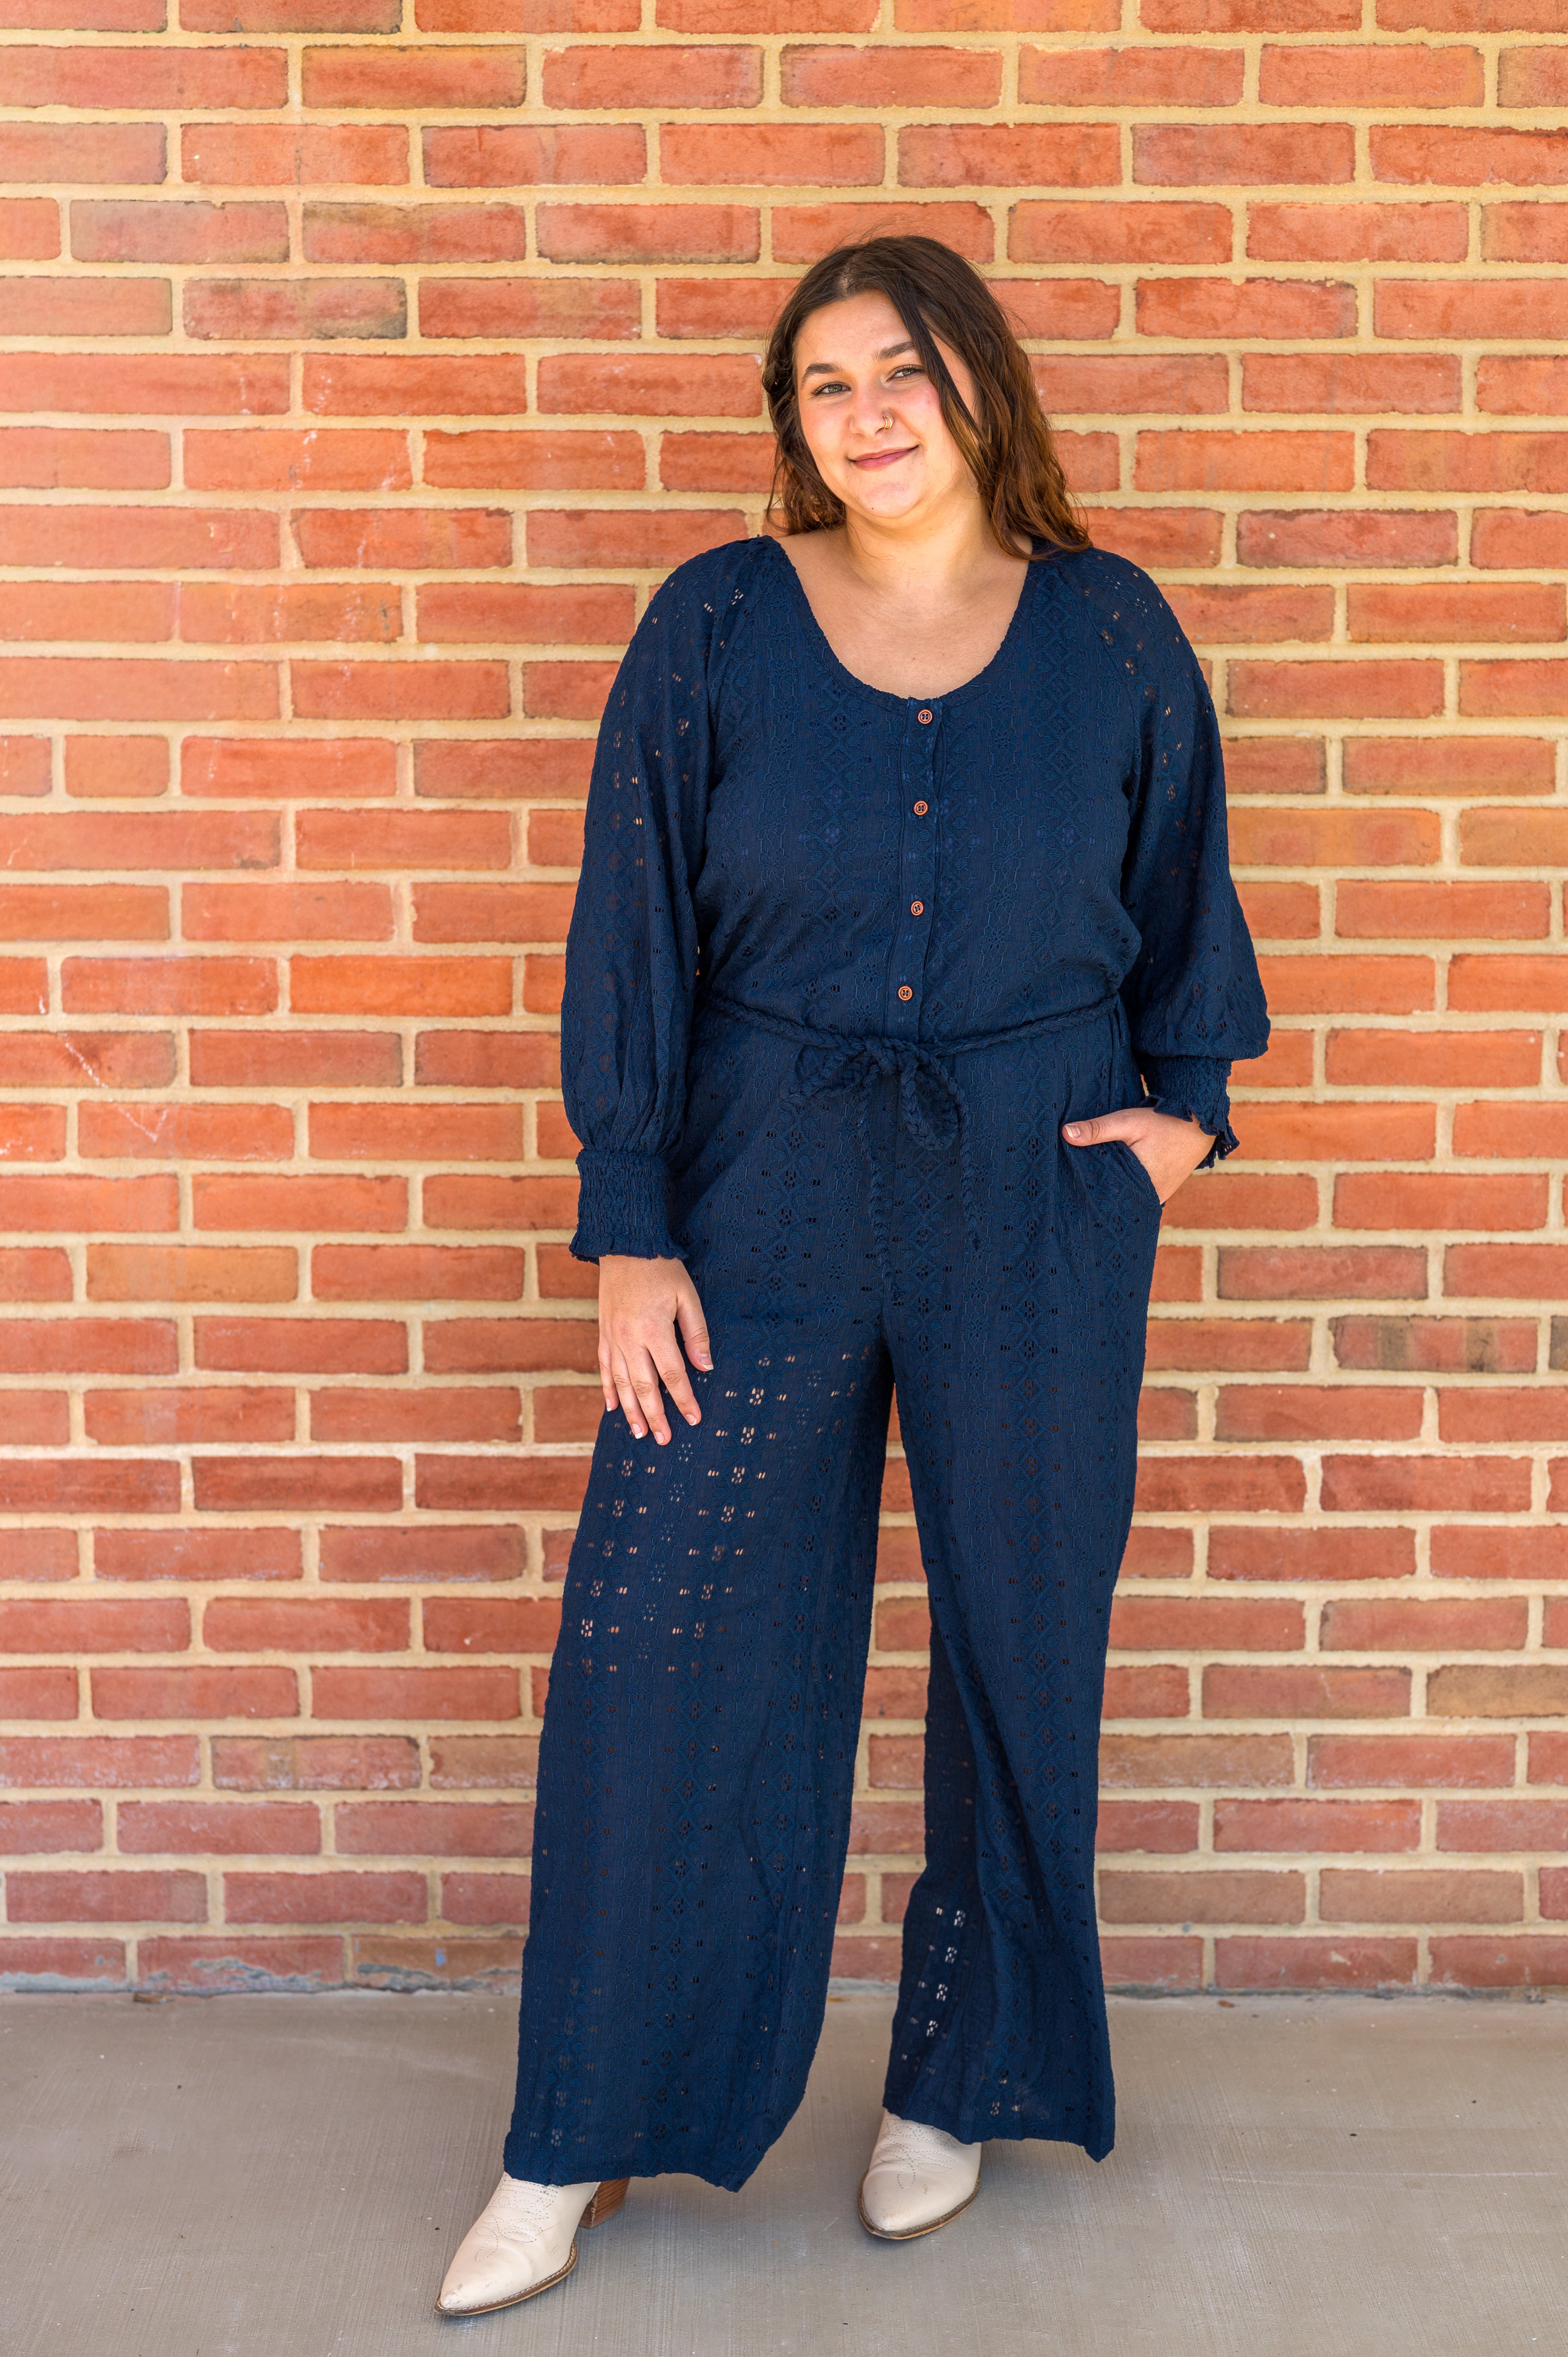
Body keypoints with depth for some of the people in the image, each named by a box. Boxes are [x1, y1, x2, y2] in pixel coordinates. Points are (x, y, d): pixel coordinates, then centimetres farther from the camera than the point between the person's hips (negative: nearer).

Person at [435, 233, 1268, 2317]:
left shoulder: (1111, 633, 1)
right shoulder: (714, 626, -2)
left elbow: (1188, 893, 15)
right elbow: (634, 938, -3)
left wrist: (1186, 1105, 5)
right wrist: (629, 1233, -6)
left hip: (1038, 1205, 1)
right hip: (765, 1188, 0)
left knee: (1020, 1650, 9)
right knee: (661, 1653, 0)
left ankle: (959, 2084, 31)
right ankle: (583, 2142, 17)